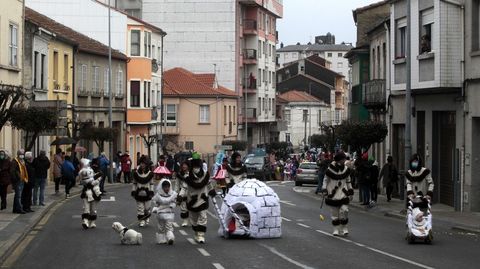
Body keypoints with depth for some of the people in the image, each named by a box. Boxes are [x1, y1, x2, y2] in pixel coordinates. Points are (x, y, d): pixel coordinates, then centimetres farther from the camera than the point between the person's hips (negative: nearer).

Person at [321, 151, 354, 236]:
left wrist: (351, 192, 14)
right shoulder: (330, 169, -9)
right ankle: (336, 229, 14)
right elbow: (325, 180, 0)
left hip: (343, 193, 2)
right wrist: (324, 191, -6)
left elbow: (348, 181, 13)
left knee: (344, 210, -10)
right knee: (334, 212, 3)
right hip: (333, 194, -2)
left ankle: (344, 227, 7)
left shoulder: (346, 169, 2)